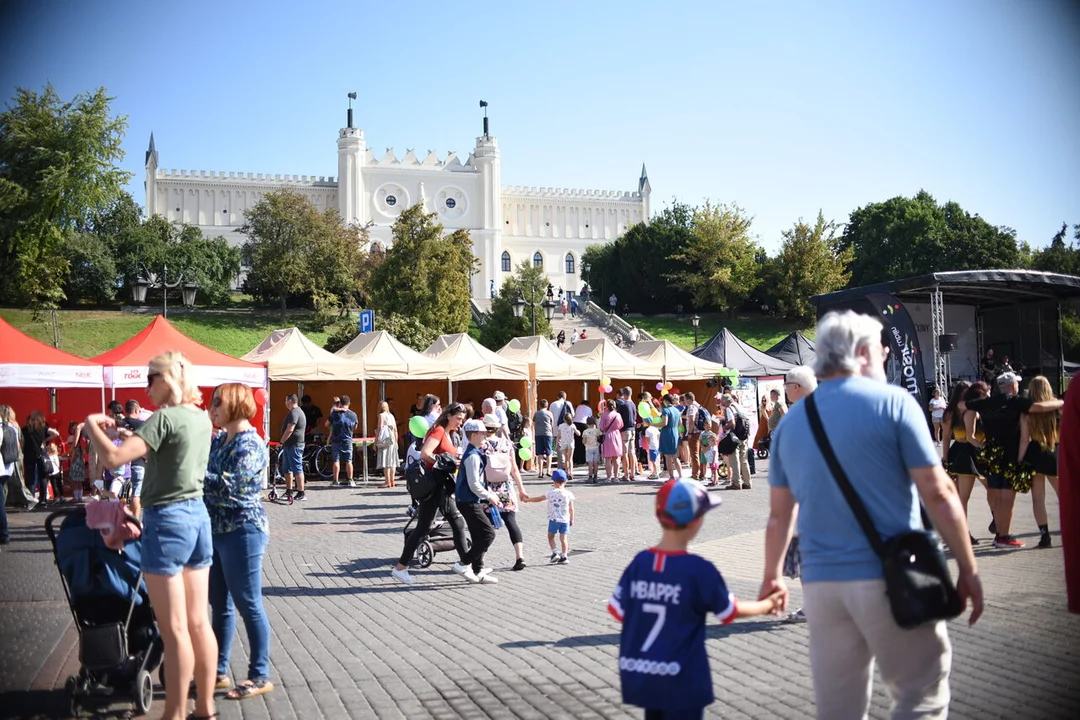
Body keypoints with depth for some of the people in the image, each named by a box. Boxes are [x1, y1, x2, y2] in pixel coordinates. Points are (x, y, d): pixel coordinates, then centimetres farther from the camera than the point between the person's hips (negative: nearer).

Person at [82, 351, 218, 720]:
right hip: (197, 515, 8)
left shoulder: (165, 417, -15)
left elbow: (113, 458, -22)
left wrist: (92, 426, -6)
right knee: (199, 623, 13)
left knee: (174, 629, -1)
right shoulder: (202, 417, 9)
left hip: (168, 521, -8)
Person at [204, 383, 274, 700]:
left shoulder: (250, 444, -14)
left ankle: (260, 676, 8)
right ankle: (218, 671, 25)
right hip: (216, 531, 9)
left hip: (242, 532, -9)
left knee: (248, 605, -1)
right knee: (220, 605, 14)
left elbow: (228, 486, -24)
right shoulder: (218, 441, 12)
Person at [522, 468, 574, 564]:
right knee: (563, 538, 6)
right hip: (565, 520, 2)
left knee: (550, 537, 14)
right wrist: (571, 519, 15)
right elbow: (571, 509, 3)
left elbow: (538, 499, 3)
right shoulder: (568, 494, 0)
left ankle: (555, 553, 1)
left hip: (553, 519, -2)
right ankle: (564, 556, 3)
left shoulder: (551, 492, -4)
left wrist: (527, 499, 16)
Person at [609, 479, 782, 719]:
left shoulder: (639, 563, -3)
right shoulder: (699, 569, -15)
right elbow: (731, 611, -3)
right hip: (680, 680, -5)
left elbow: (618, 612, 0)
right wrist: (768, 605, 14)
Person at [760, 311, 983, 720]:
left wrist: (772, 576, 26)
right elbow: (937, 493, -8)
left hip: (821, 582, 5)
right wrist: (968, 569, 0)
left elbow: (779, 514, 14)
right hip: (891, 577, -4)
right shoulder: (893, 402, -4)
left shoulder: (790, 421, 9)